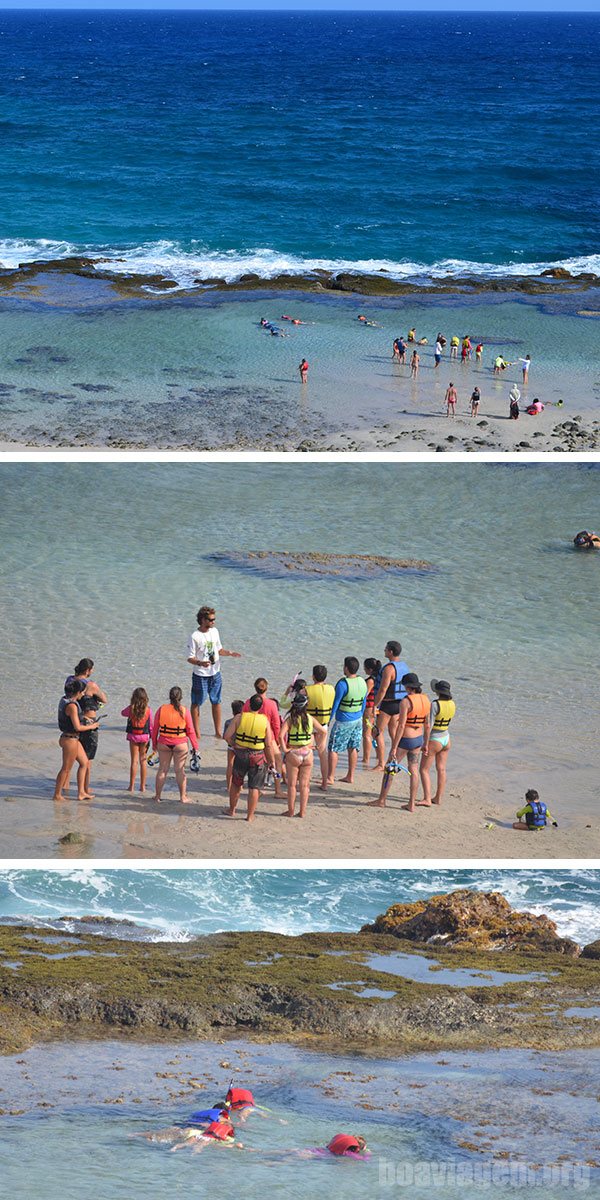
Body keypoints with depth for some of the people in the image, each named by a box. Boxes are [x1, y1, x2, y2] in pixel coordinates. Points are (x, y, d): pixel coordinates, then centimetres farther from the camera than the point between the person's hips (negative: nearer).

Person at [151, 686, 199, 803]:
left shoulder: (161, 709, -6)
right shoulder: (184, 711, -10)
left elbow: (155, 728, 0)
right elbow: (190, 731, -6)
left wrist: (154, 743, 12)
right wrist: (195, 746, 3)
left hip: (163, 744, 1)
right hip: (180, 745, -1)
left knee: (162, 769, 12)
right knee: (180, 770, 8)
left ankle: (157, 796, 18)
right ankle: (183, 797, 14)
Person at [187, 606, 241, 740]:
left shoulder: (214, 631, 3)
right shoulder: (194, 637, -16)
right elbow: (190, 658, -15)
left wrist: (229, 653, -5)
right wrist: (201, 663, -34)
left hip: (215, 674, 6)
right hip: (200, 675, -6)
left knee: (216, 702, 13)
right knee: (196, 703, 4)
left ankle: (218, 732, 24)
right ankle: (197, 734, 12)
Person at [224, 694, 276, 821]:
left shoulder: (239, 717, -8)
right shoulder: (265, 721, -9)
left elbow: (228, 736, -8)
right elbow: (269, 744, -8)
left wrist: (233, 745, 12)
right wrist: (272, 761, 3)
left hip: (240, 754, 1)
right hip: (257, 756, -1)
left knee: (236, 783, 20)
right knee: (254, 787, 8)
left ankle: (232, 810, 34)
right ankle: (250, 815, 11)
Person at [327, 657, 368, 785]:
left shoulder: (343, 684, -20)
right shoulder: (362, 682, 2)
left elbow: (336, 703, -16)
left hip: (343, 721, -7)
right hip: (358, 719, 7)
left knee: (334, 748, 2)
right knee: (353, 748, 13)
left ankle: (330, 777, 4)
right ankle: (350, 776, 18)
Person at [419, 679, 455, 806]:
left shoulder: (435, 705, -22)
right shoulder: (452, 704, -2)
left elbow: (429, 725, -24)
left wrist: (425, 743, -19)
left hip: (434, 740, -7)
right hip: (446, 739, 7)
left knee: (424, 770, 0)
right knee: (441, 770, 14)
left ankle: (427, 799, -8)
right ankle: (438, 798, 20)